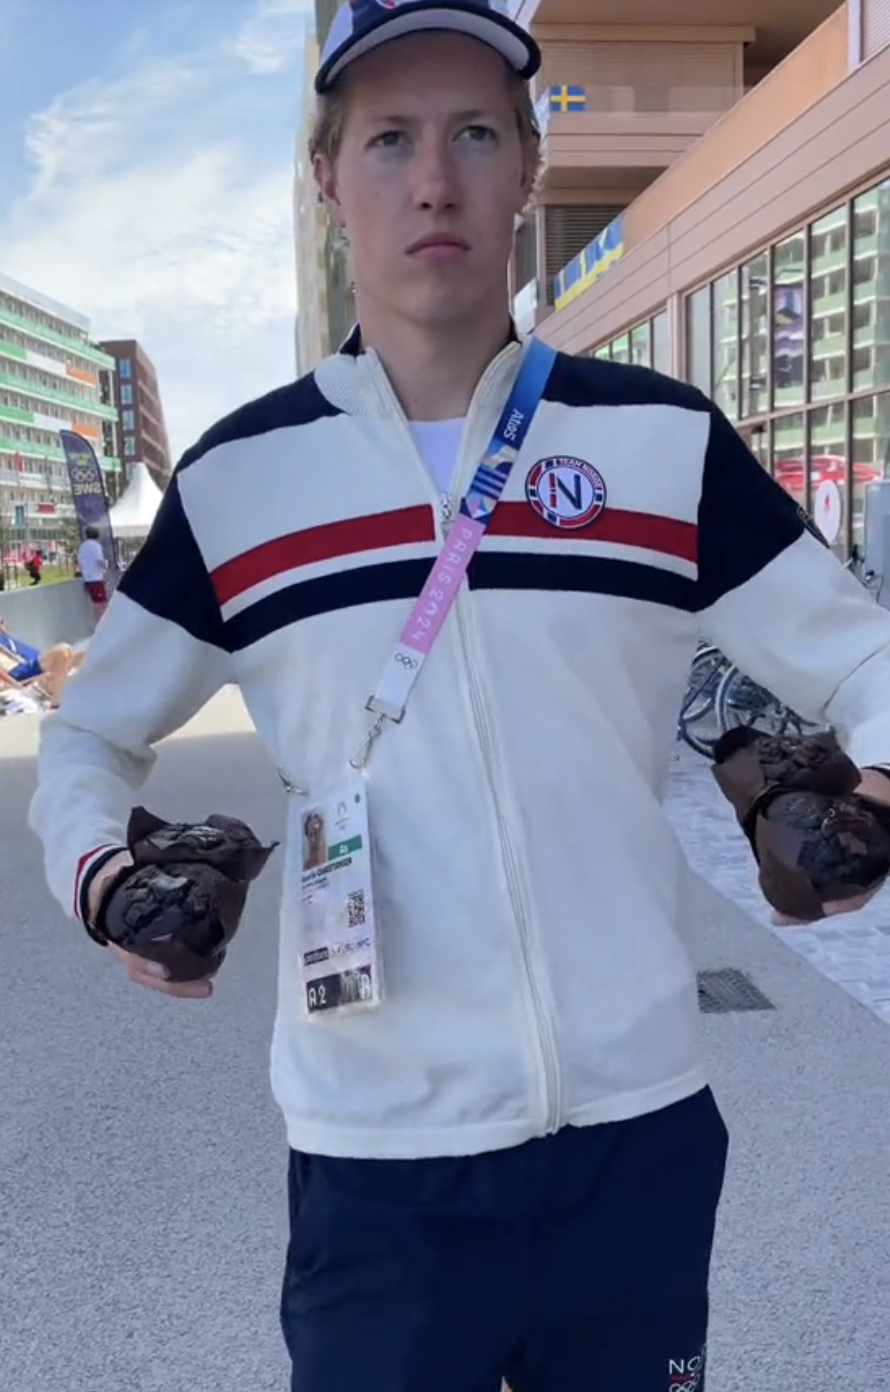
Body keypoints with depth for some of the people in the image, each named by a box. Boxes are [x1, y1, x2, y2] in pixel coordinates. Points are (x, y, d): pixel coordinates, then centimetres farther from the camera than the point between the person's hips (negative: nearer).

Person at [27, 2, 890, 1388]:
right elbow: (90, 734, 10)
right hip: (376, 1157, 0)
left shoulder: (666, 439, -1)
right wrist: (99, 871, -11)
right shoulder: (235, 477, 0)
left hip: (638, 1130, 1)